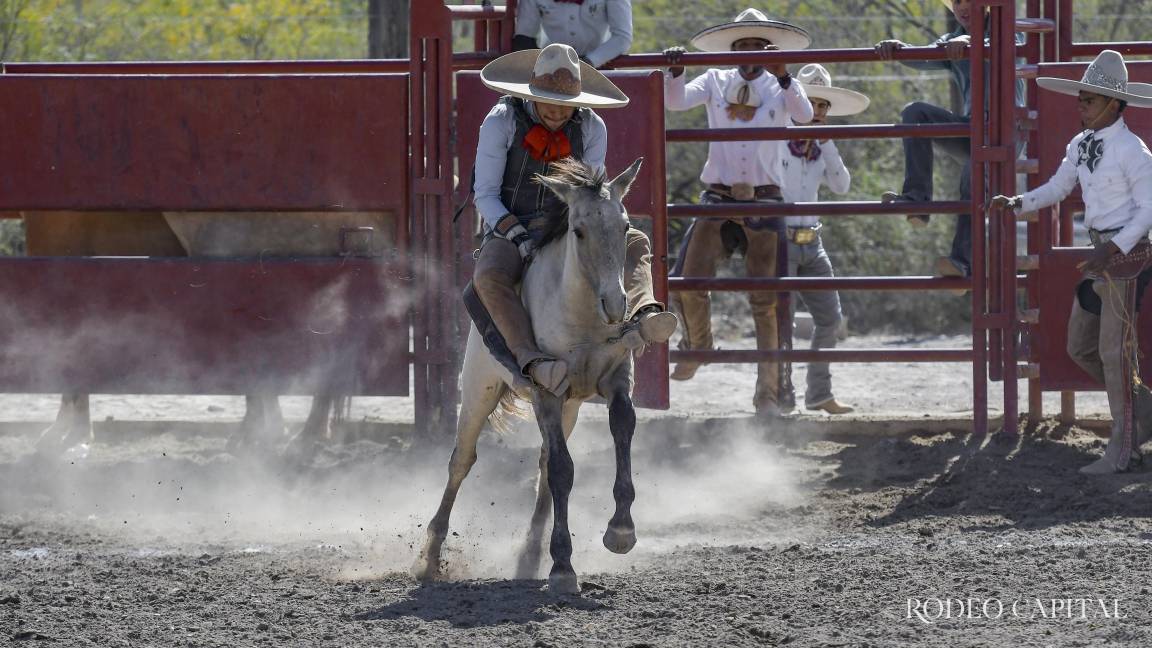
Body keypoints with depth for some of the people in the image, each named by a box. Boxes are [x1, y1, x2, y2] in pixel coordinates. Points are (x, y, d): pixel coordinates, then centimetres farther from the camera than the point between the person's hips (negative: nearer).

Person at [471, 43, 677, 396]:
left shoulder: (591, 128, 1)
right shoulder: (501, 122, -8)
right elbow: (485, 195, -8)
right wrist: (520, 237, -23)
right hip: (508, 229, -4)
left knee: (635, 242, -19)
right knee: (489, 277, -36)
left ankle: (641, 315, -45)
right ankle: (530, 361, -51)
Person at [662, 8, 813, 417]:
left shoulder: (779, 87, 6)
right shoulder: (716, 82, 9)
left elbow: (805, 115, -12)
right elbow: (676, 101, -4)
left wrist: (782, 76, -26)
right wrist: (675, 72, -23)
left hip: (763, 202, -1)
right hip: (718, 197, 1)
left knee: (766, 300, -3)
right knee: (689, 283, -11)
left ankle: (768, 392, 1)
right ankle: (697, 345, 21)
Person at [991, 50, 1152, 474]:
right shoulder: (1081, 146, 9)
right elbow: (1058, 188, 17)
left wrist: (1114, 249, -24)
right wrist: (1017, 203, 0)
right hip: (1100, 252, 9)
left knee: (1113, 350, -6)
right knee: (1080, 348, 12)